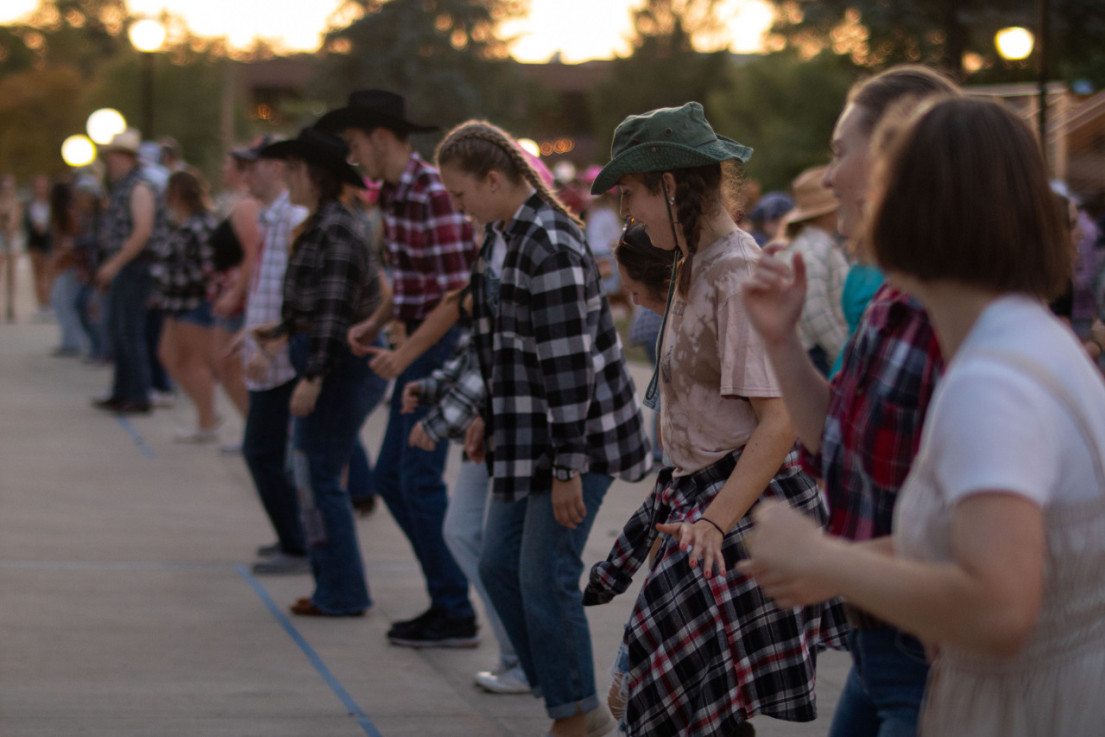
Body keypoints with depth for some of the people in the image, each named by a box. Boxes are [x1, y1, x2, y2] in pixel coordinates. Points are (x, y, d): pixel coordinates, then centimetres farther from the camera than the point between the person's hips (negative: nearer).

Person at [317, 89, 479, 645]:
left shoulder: (433, 193, -19)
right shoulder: (391, 195, 12)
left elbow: (458, 287, -21)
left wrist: (410, 336, -14)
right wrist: (379, 323, 8)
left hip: (442, 346, -10)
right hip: (416, 348, 10)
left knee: (419, 480, -7)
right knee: (391, 477, 11)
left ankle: (456, 616, 3)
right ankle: (445, 601, 20)